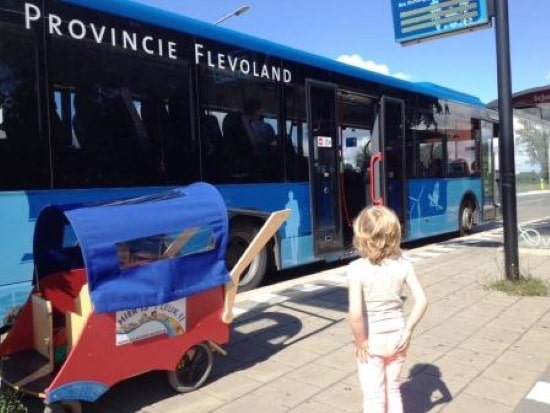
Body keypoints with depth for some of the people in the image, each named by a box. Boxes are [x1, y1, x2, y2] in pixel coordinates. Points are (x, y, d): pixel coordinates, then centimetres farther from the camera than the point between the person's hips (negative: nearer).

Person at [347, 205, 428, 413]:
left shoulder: (357, 269, -21)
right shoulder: (403, 265, -9)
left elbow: (355, 313, -27)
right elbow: (422, 300, -10)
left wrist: (360, 341, -12)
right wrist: (408, 330, -2)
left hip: (371, 341, -3)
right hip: (396, 337, 4)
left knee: (373, 396, 13)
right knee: (393, 390, 24)